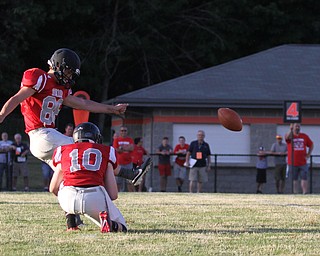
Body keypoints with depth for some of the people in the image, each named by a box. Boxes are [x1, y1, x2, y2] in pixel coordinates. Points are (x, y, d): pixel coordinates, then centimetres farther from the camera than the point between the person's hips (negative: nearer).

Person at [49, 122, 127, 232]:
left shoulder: (64, 151, 25)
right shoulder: (105, 152, 23)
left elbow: (53, 189, 33)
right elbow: (113, 195, 19)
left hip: (68, 198, 1)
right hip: (96, 197, -1)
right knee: (120, 227, 23)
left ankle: (71, 224, 21)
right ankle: (108, 222, -13)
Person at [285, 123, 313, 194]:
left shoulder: (304, 136, 8)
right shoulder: (290, 136, 0)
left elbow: (311, 145, 18)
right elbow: (288, 137, -25)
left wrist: (308, 155, 6)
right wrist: (291, 129, -40)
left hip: (303, 163, 2)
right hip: (292, 163, -2)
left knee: (304, 179, -2)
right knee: (294, 180, 4)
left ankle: (305, 194, -1)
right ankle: (295, 194, 8)